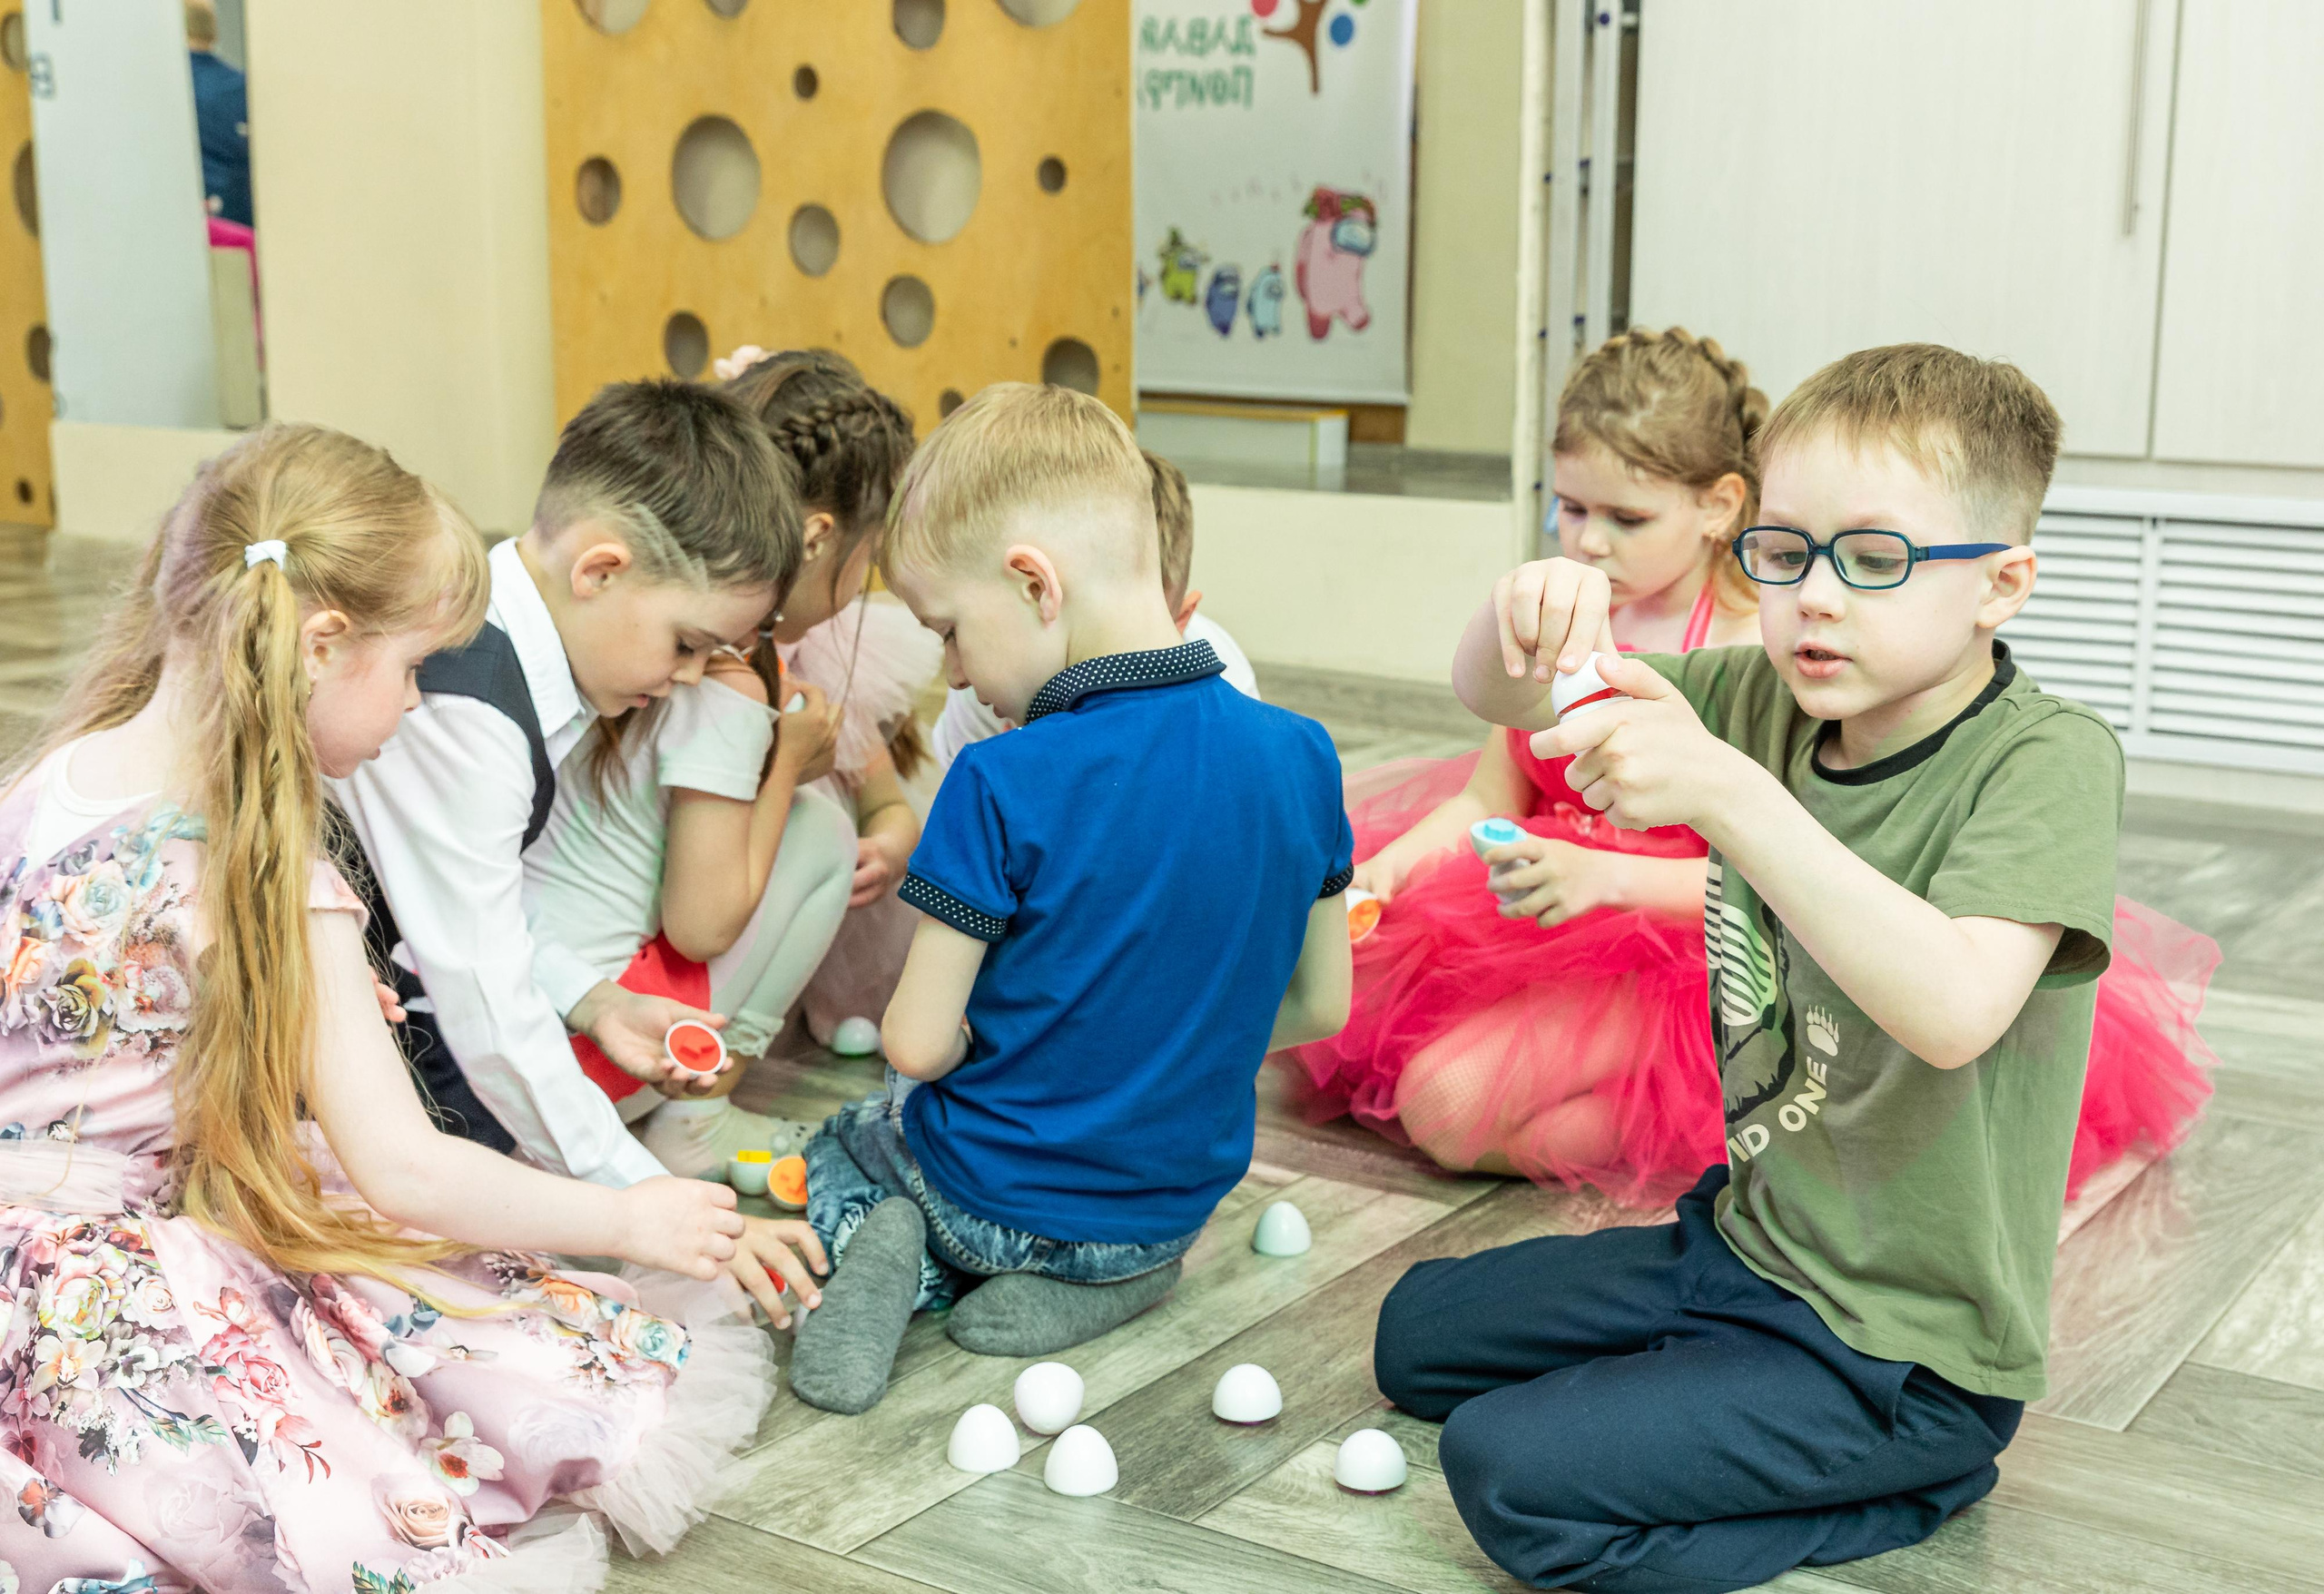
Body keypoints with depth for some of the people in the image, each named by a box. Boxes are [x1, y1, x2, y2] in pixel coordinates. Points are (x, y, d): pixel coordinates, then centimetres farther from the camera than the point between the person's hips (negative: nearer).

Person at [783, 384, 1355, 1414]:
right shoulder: (1298, 755, -11)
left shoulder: (1001, 786, -26)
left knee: (832, 1157, 30)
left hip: (995, 1194, -3)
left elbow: (919, 1045, -20)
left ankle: (902, 1260, -2)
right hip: (1178, 1200, 4)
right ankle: (1100, 1279, 7)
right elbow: (1319, 1005, 0)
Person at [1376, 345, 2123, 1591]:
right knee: (1418, 1332, 19)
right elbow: (1492, 695, 3)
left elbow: (1953, 1010, -39)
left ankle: (1903, 1488, -1)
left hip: (1902, 1346, -8)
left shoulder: (2049, 760, -21)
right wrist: (1530, 615, -22)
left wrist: (1727, 792, -43)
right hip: (1744, 1239, 8)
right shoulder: (1765, 703, -2)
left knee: (1510, 1475, -17)